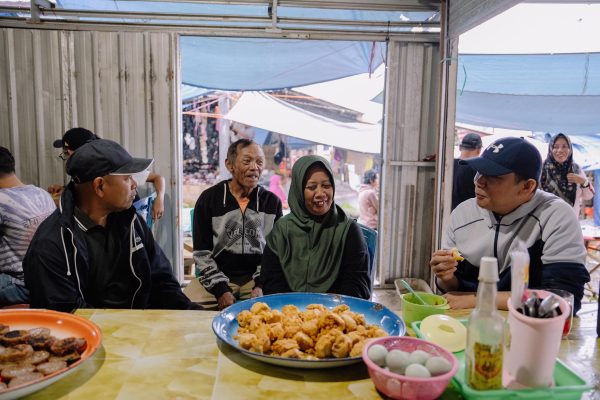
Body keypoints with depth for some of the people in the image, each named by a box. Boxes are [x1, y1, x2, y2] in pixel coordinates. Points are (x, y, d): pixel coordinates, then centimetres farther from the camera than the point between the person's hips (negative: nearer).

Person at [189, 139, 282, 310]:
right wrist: (221, 290, -11)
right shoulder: (208, 199, 0)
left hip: (256, 278, 1)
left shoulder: (272, 202, 4)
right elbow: (202, 252, -1)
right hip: (217, 278, 0)